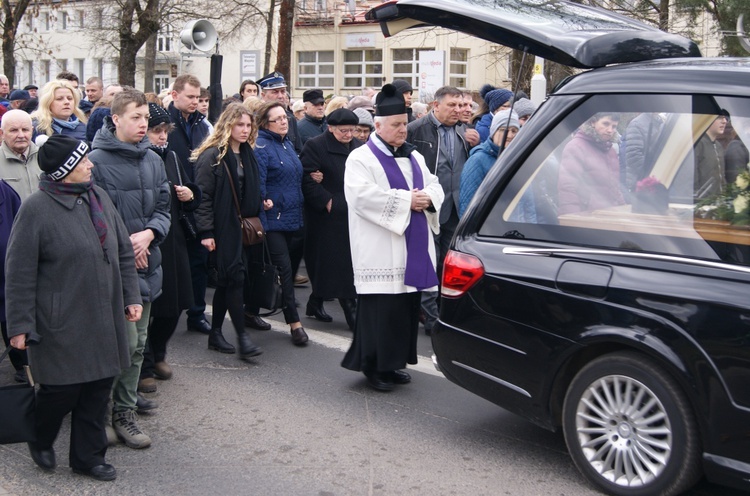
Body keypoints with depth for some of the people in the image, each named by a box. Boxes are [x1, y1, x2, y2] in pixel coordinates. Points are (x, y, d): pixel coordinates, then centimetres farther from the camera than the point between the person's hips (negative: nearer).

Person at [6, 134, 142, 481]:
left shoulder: (98, 197, 5)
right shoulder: (36, 209, -13)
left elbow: (123, 252, 14)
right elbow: (19, 274, -11)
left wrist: (131, 296, 11)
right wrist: (20, 325, -11)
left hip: (104, 319, 6)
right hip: (61, 324, -6)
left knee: (98, 389, 12)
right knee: (61, 390, 4)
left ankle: (88, 456, 28)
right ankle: (40, 442, 35)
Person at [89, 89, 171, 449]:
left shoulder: (153, 160, 7)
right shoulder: (97, 160, -11)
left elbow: (163, 207, 9)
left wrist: (148, 234, -9)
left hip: (146, 260, 6)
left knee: (138, 339, 14)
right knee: (128, 341, -6)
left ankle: (127, 396, 29)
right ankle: (122, 413, 6)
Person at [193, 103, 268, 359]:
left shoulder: (247, 155, 14)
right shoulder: (212, 156, -11)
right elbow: (203, 196, -15)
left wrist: (261, 204, 7)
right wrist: (206, 232, -19)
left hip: (241, 225, 8)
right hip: (222, 227, -8)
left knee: (227, 280, 12)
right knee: (235, 277, -11)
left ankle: (216, 334, 21)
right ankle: (242, 337, -9)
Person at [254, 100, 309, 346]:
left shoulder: (288, 144, 14)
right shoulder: (261, 147, -12)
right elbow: (258, 185, -17)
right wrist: (264, 205, -20)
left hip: (293, 218, 8)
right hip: (274, 219, -8)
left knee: (287, 268, 14)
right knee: (284, 268, -7)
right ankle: (294, 322, -3)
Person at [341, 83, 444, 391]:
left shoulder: (414, 157, 18)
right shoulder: (361, 158, -4)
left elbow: (434, 186, 17)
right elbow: (363, 195, -18)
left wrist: (426, 198, -8)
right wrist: (407, 200, -17)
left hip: (412, 250, 7)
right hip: (380, 253, -7)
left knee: (407, 306, 9)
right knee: (381, 308, -6)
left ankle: (393, 362, 20)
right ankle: (373, 366, 5)